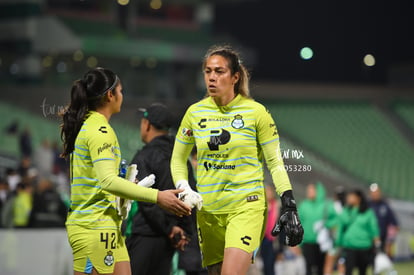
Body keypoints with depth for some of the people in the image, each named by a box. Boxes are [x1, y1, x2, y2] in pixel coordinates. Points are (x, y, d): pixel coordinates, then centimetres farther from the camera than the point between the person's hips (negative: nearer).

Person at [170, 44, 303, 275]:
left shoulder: (256, 112, -4)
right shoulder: (195, 113, 5)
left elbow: (275, 163, 1)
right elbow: (178, 159, 16)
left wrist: (289, 206, -6)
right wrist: (184, 190, -2)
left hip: (246, 206, -4)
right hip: (208, 210, 4)